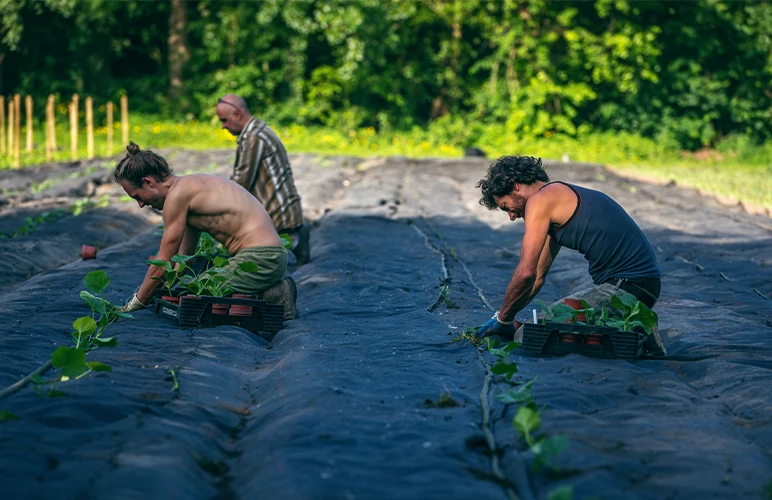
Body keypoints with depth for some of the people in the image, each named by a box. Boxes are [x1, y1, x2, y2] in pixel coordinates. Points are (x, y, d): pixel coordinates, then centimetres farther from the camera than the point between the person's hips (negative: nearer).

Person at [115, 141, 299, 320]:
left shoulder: (177, 194, -11)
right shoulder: (191, 187, 19)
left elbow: (163, 263, -6)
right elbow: (184, 257, 25)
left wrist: (134, 304, 4)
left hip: (259, 259, -10)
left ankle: (269, 297, -10)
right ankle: (274, 291, 9)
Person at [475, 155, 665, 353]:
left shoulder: (540, 200, -7)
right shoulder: (560, 196, 23)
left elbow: (525, 273, -11)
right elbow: (537, 277, 28)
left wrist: (503, 319, 2)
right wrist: (505, 317, 26)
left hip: (624, 287, -10)